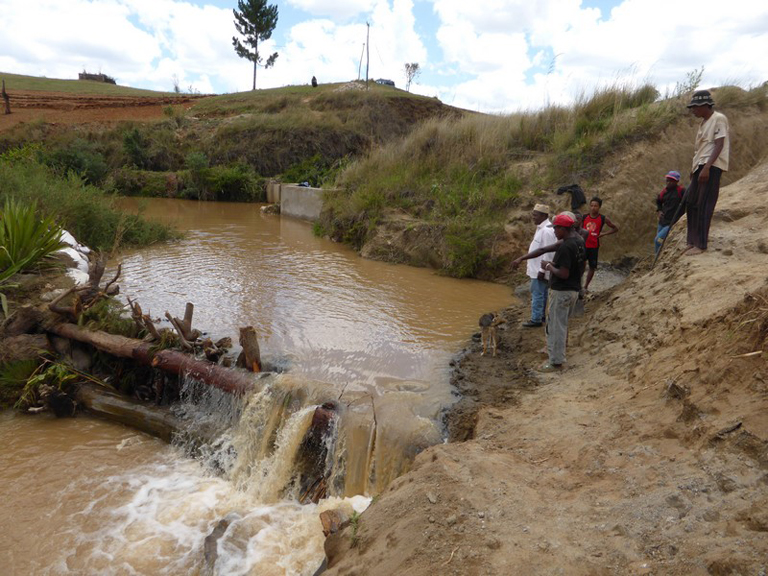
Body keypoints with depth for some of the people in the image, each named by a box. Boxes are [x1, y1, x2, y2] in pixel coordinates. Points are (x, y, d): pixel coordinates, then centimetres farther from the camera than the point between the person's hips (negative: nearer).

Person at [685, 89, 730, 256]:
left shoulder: (719, 119, -9)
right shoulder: (703, 122, 18)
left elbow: (719, 146, -16)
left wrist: (706, 167, -23)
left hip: (711, 167, -9)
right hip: (700, 167, 9)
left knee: (704, 206, -10)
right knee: (691, 204, 10)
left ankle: (701, 245, -8)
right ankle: (693, 241, 18)